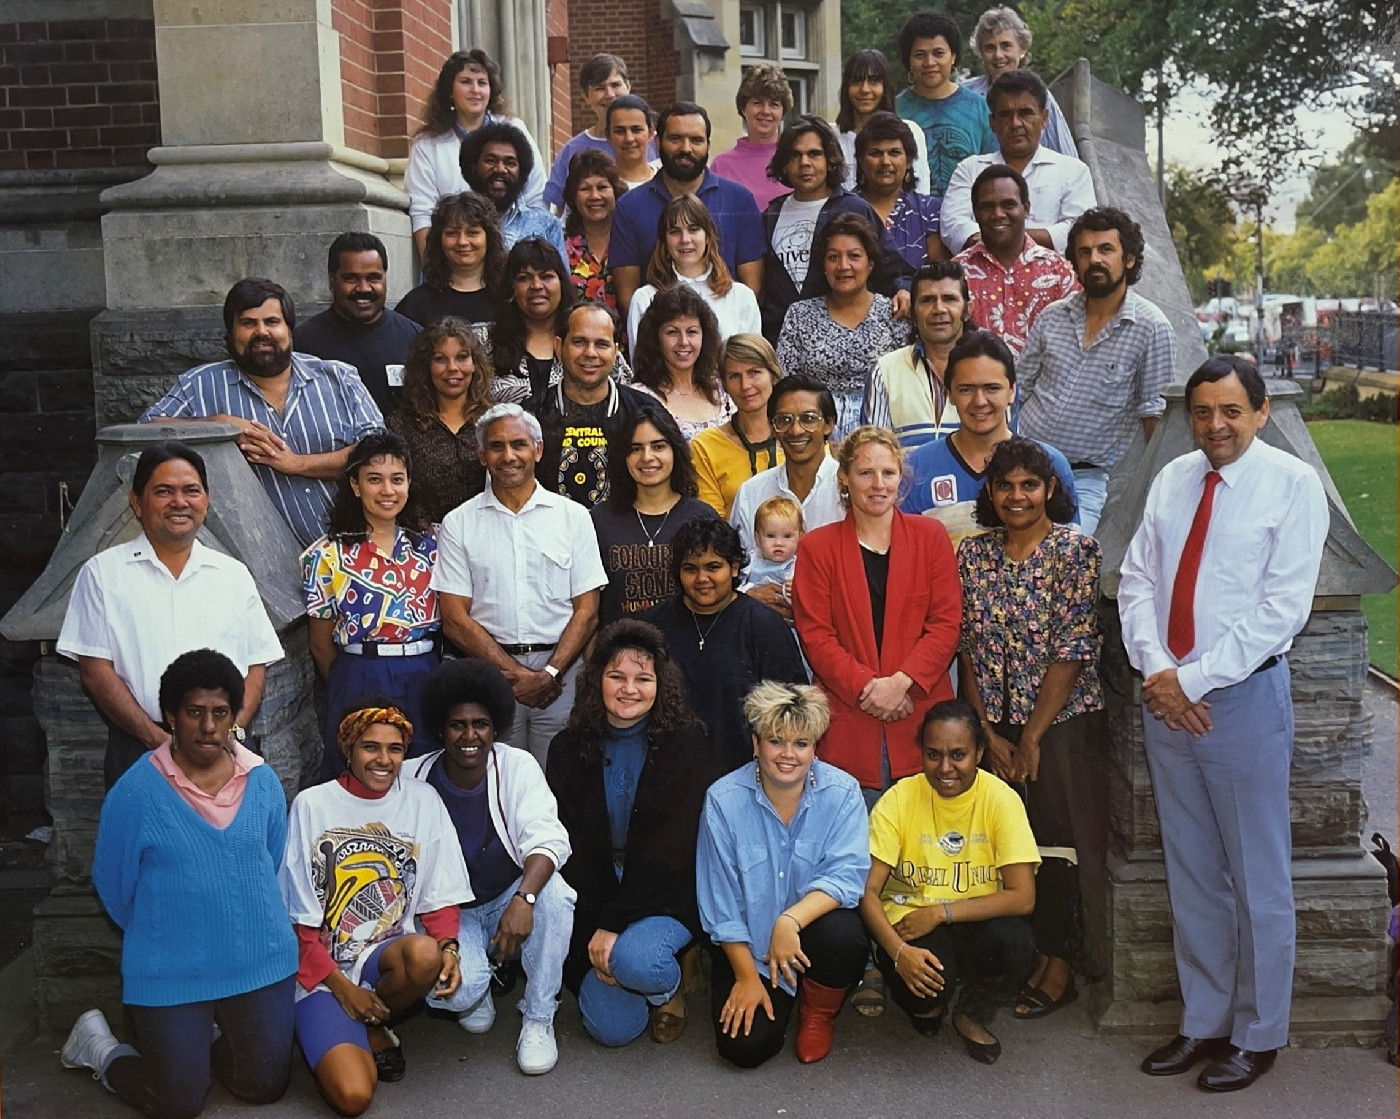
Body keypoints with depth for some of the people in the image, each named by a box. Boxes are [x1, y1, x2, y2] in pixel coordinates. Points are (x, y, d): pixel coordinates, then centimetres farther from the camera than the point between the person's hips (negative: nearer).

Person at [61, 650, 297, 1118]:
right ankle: (101, 1047, 30)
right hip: (170, 973, -3)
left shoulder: (263, 782, -4)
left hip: (260, 962, 4)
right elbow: (114, 888, -2)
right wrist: (159, 936, 10)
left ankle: (201, 1041, 38)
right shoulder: (134, 793, -14)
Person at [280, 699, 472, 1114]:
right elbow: (298, 919, -3)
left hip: (390, 954, 3)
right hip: (324, 968, -2)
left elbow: (440, 898, 5)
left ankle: (373, 1027, -2)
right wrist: (340, 986, -11)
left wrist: (447, 947, -16)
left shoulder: (423, 801, 2)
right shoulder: (312, 805, -5)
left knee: (425, 954, -35)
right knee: (353, 1095, -24)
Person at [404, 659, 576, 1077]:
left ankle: (538, 1019, -13)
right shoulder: (413, 779, -10)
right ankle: (476, 987, 12)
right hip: (450, 913, -1)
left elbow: (547, 840, -23)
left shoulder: (518, 767, -11)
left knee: (552, 890, -33)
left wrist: (523, 899, -42)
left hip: (510, 901, 1)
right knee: (456, 990, -31)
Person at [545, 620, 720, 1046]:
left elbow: (670, 849, -14)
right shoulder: (569, 749, 1)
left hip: (667, 897, -2)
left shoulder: (687, 744, -8)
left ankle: (667, 988, 3)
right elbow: (570, 848, -3)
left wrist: (612, 925, -20)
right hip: (592, 896, 3)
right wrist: (593, 935, -13)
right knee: (611, 1028, -12)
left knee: (634, 960, -34)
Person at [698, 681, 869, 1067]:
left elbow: (847, 874, -21)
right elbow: (720, 900, -8)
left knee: (841, 933, -34)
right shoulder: (724, 800, -12)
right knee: (745, 1046, -17)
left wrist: (790, 920, -37)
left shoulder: (842, 793, -11)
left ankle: (819, 1014, 1)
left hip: (816, 924, 0)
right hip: (748, 943, 0)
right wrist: (747, 975, -9)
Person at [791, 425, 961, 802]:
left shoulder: (931, 537, 8)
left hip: (921, 719, 1)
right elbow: (815, 636, -1)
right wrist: (866, 687, -13)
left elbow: (946, 624, 2)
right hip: (847, 725, -1)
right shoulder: (817, 547, 6)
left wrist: (901, 681, -12)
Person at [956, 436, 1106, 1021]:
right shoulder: (973, 554, 5)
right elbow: (968, 650, 4)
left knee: (1057, 839, 2)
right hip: (993, 728, 4)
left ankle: (1059, 965, 17)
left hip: (1062, 725, -4)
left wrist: (1031, 737, -11)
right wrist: (988, 732, -3)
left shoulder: (1078, 551, -7)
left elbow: (1075, 651, -11)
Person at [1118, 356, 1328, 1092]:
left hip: (1244, 697, -5)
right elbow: (1137, 580, 7)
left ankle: (1256, 1036, 22)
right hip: (1165, 696, 5)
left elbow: (1284, 606, -13)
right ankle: (1203, 1023, 27)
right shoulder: (1172, 480, 9)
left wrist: (1194, 679, -15)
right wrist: (1155, 670, -9)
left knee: (1256, 877, 6)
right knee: (1190, 873, 13)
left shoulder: (1293, 484, -6)